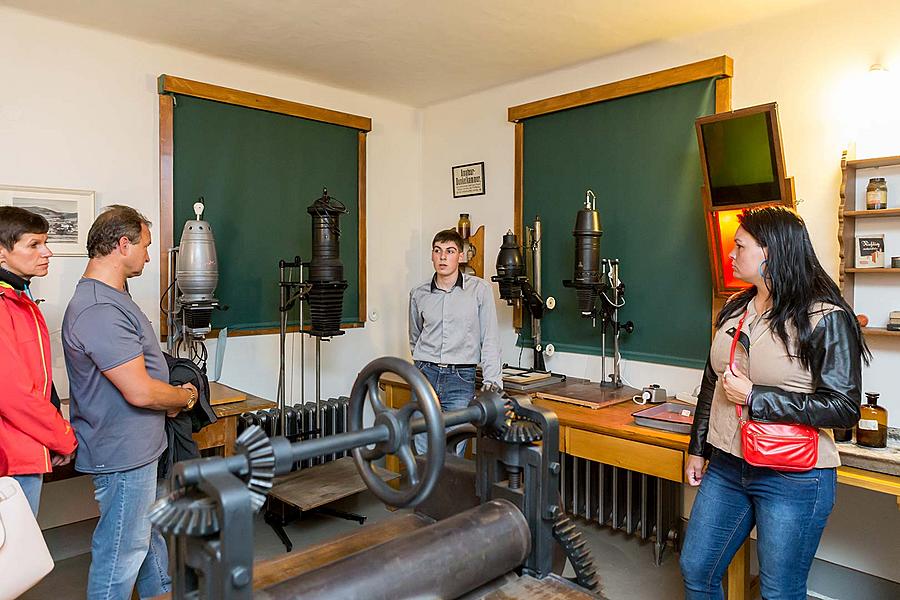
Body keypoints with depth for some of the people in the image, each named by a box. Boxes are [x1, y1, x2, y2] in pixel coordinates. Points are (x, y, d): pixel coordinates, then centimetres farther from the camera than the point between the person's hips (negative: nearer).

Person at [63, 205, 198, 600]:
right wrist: (185, 397, -9)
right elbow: (140, 392, -28)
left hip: (138, 447, 11)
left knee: (151, 529, 27)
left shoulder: (109, 297, 9)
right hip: (123, 454, -11)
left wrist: (171, 395, 3)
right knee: (121, 550, 7)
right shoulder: (99, 310, -27)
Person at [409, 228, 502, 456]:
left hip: (461, 378, -2)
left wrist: (492, 381, -9)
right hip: (426, 375, 3)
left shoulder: (479, 290, -2)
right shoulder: (418, 294, 7)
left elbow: (490, 339, -2)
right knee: (422, 452, 7)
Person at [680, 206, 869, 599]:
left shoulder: (826, 318, -13)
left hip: (794, 478, -6)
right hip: (726, 467, 6)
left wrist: (754, 398, -20)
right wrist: (698, 449, 15)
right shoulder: (733, 310, 6)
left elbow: (844, 408, -17)